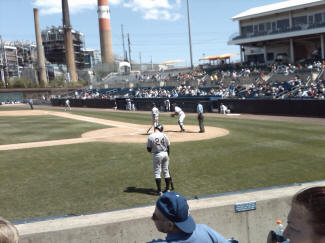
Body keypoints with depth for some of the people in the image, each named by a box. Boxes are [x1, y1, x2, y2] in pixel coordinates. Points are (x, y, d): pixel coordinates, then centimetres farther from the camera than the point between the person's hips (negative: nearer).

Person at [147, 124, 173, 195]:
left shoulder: (151, 136, -13)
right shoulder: (164, 135, -2)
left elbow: (149, 149, -8)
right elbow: (168, 147, 6)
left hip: (157, 155, -4)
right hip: (165, 154, 4)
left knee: (157, 172, 5)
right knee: (166, 171, 14)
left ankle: (159, 190, 3)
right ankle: (167, 189, 21)